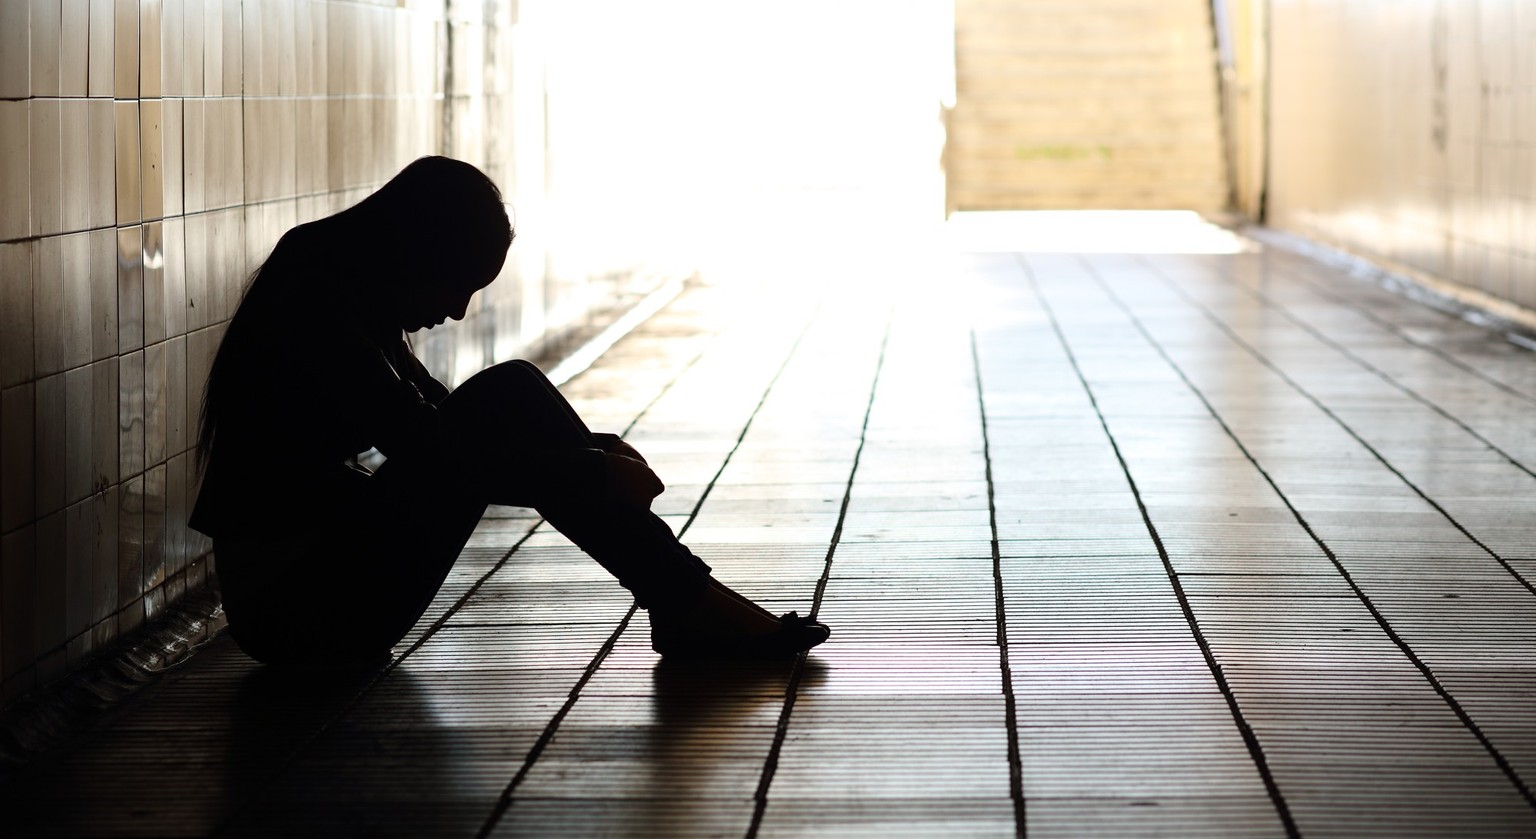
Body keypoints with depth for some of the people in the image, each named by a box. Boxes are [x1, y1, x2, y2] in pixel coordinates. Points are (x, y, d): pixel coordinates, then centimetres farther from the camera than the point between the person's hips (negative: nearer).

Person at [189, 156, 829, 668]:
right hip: (291, 607, -10)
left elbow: (440, 423, 20)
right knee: (502, 402, -16)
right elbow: (434, 455, -24)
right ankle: (688, 608, -13)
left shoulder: (344, 298, 11)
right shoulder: (318, 314, -19)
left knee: (509, 396, 0)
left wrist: (590, 451, 8)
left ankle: (685, 599, -4)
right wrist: (595, 476, -17)